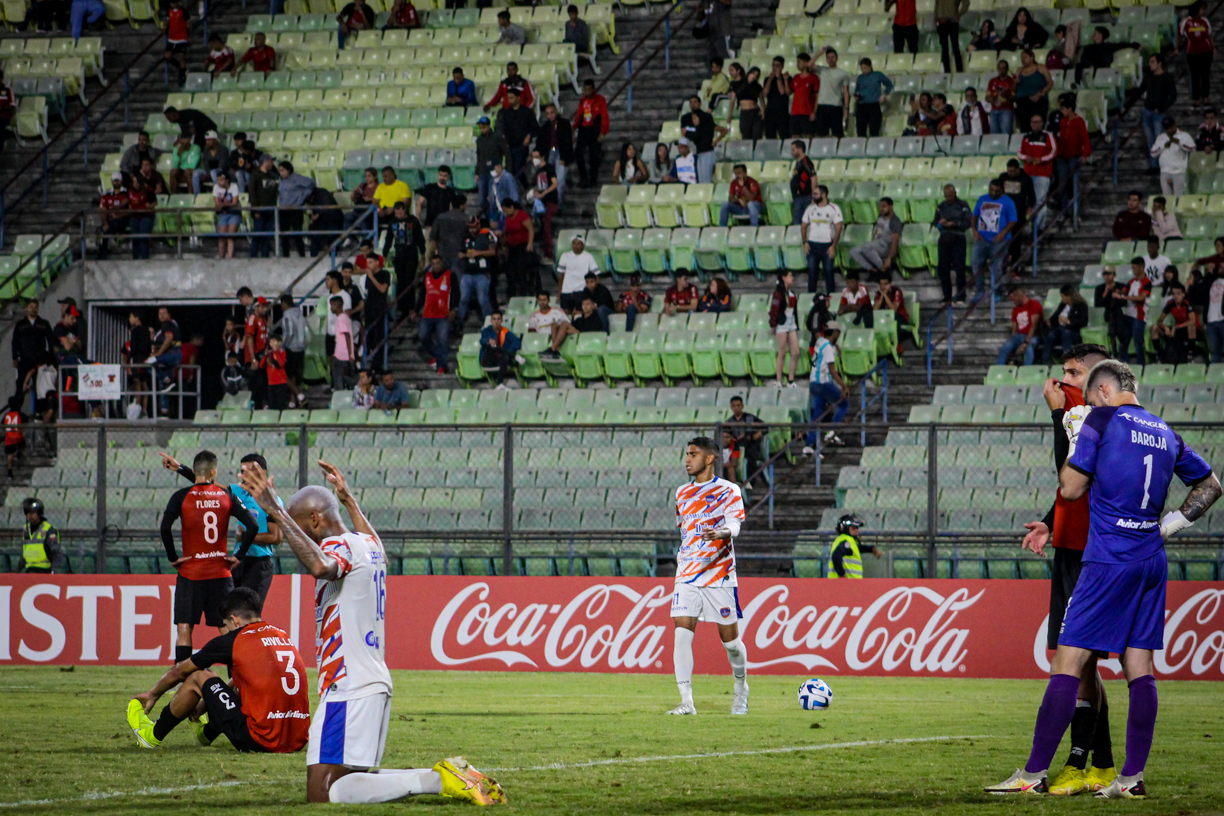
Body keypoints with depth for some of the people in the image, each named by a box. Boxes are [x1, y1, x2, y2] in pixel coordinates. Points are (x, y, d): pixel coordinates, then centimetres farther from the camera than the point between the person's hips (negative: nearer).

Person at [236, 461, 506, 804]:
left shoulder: (337, 545, -12)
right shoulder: (368, 544, 16)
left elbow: (320, 566, -38)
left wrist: (277, 513, -35)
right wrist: (348, 500, 53)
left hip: (348, 691, -10)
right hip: (376, 683, 10)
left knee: (322, 794, -13)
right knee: (350, 779, 19)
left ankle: (437, 780, -19)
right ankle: (451, 776, 7)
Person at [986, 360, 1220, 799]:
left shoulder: (1100, 421, -5)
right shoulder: (1165, 433, 14)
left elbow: (1070, 489, -4)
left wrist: (1075, 441, 12)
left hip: (1109, 561, -7)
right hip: (1152, 561, 7)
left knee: (1068, 663, -6)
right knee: (1139, 668, 7)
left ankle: (1034, 774, -7)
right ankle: (1133, 777, 4)